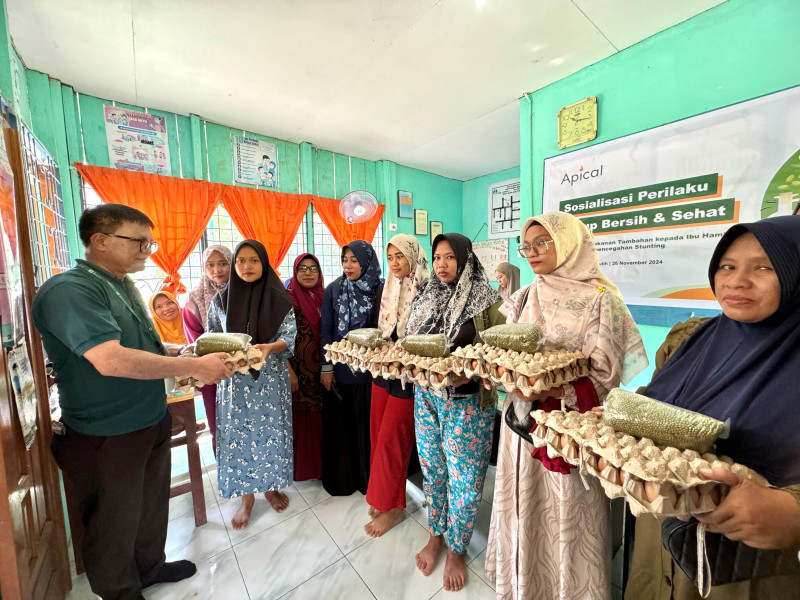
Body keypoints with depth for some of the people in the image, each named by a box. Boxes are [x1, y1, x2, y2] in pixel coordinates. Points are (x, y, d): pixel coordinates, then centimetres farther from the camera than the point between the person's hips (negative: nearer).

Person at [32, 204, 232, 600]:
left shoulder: (123, 286, 7)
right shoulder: (69, 290, -22)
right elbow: (111, 360, -33)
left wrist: (181, 352, 0)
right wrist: (194, 367, -28)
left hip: (152, 423, 8)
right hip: (107, 437, -8)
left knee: (151, 507, 25)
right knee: (115, 525, 16)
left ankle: (149, 567, 48)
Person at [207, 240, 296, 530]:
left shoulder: (278, 298, -4)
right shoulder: (221, 299, 2)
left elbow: (289, 338, -9)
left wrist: (269, 348, -28)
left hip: (271, 379, -1)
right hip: (234, 380, 1)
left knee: (270, 431, 9)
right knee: (238, 435, 8)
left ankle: (270, 485, 33)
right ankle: (247, 495, 29)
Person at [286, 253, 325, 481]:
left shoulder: (322, 297, 7)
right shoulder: (288, 298, -8)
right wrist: (289, 372, -14)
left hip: (319, 369, 5)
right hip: (297, 370, -5)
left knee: (317, 417, 13)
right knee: (299, 418, 6)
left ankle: (317, 463, 31)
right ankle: (299, 467, 26)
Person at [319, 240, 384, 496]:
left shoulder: (382, 291, -5)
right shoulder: (333, 290, 2)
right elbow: (325, 330, 2)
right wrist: (326, 367, -1)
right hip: (339, 370, 2)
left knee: (367, 424, 10)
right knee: (339, 424, 13)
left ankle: (368, 478, 31)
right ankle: (339, 479, 32)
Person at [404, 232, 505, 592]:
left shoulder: (486, 301, -10)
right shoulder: (427, 298, 5)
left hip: (467, 402, -4)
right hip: (426, 397, 5)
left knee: (463, 480, 10)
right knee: (432, 471, 19)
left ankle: (456, 550, 37)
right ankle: (435, 536, 44)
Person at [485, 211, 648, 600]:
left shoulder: (600, 299, -8)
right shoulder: (525, 298, 8)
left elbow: (603, 376, -14)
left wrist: (550, 391, -28)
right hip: (522, 422, 5)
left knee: (565, 516, 8)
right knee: (522, 512, 17)